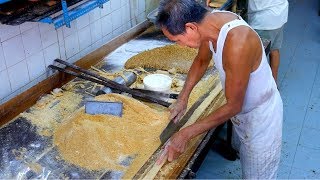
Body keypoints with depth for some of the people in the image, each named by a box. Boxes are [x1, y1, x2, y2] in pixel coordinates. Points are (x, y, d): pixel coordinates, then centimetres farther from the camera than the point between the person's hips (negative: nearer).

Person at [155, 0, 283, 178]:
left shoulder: (237, 43, -39)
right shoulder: (210, 21, -13)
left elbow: (233, 105, -28)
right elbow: (201, 61, 8)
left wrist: (186, 134, -24)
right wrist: (183, 98, 0)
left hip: (261, 117, -7)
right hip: (243, 111, 7)